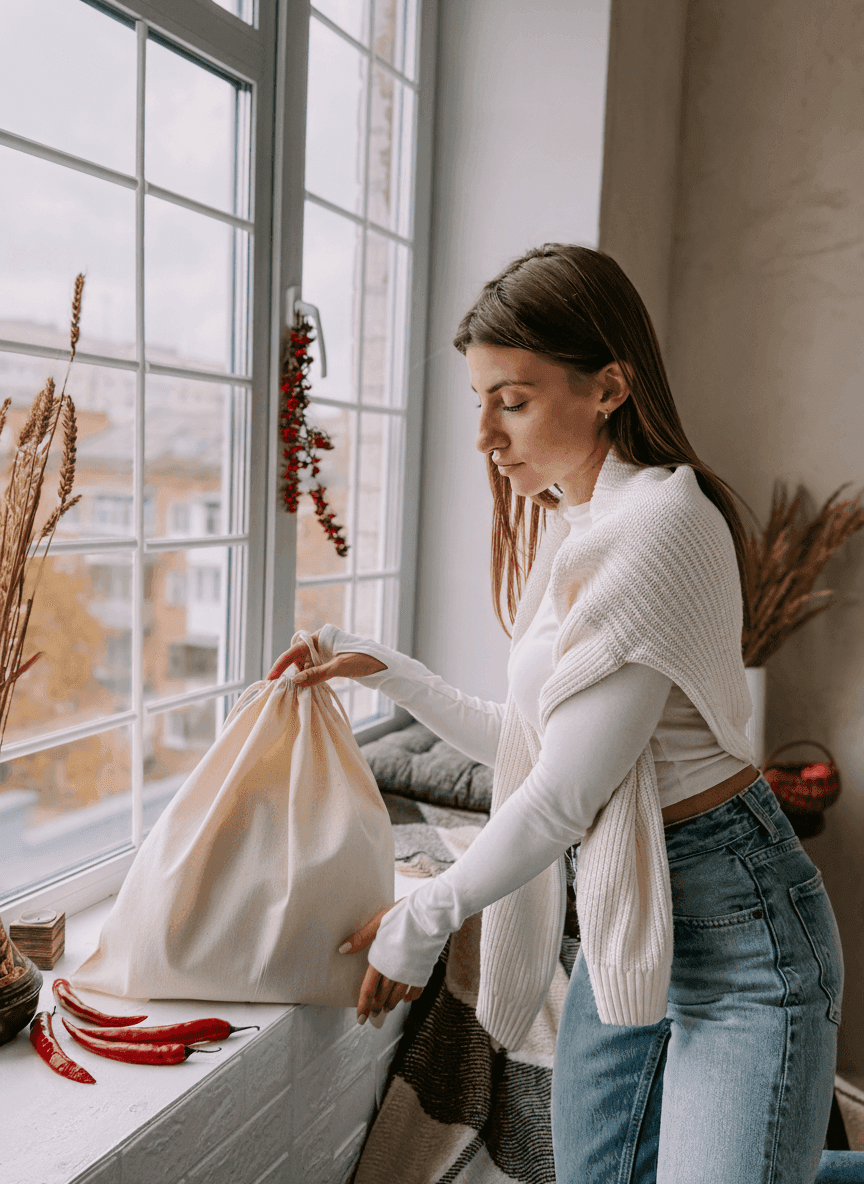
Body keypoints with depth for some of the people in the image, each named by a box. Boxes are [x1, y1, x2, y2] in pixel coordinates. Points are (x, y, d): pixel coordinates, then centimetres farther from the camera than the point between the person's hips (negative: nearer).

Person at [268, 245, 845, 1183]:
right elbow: (522, 744, 13)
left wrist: (423, 919, -7)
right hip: (619, 923, 8)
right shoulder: (563, 534, 9)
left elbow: (565, 793, -19)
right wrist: (383, 670, 12)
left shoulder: (661, 520, -20)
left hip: (735, 927, -8)